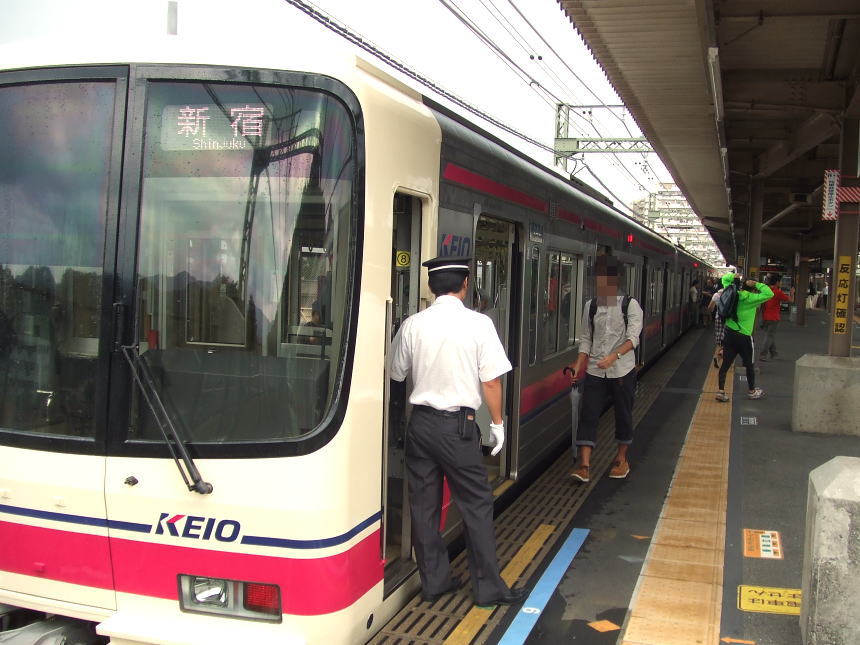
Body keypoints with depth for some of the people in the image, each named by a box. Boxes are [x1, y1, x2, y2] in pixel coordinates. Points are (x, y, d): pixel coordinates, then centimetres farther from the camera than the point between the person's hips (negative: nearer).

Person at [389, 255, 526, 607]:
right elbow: (491, 381, -9)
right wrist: (497, 422, 3)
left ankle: (433, 581, 23)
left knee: (424, 504, 12)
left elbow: (396, 374, 11)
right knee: (476, 504, 8)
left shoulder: (412, 325, -1)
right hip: (458, 425, -3)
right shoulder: (478, 323, -9)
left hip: (420, 422, 3)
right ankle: (487, 587, 15)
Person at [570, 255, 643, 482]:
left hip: (622, 370, -2)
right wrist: (579, 366, -2)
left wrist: (614, 356, -30)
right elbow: (586, 339, 9)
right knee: (588, 415, -5)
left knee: (623, 414, 10)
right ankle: (584, 465, -5)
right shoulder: (591, 306, 6)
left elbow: (633, 338, -15)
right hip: (595, 371, 3)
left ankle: (621, 459, 29)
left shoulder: (630, 305, -5)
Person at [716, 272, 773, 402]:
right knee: (749, 365, 13)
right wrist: (757, 284, -5)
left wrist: (734, 277, 4)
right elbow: (769, 294, -10)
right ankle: (752, 391, 26)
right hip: (743, 336, -5)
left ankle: (721, 391, -3)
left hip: (729, 334, 5)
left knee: (725, 364, 3)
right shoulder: (751, 298, -11)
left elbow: (724, 279, 19)